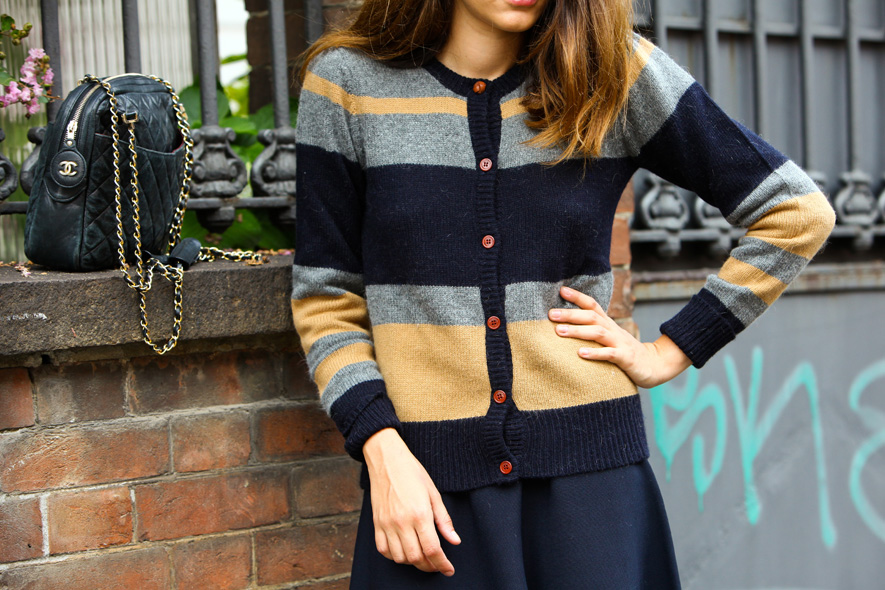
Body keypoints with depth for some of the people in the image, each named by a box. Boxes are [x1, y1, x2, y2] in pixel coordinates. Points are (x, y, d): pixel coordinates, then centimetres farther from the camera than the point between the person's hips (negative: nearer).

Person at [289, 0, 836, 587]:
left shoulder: (615, 73, -1)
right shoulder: (347, 83, 0)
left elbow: (799, 211, 3)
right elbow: (327, 299, 4)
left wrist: (668, 354, -1)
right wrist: (382, 451, -9)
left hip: (589, 469, 0)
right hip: (429, 478, 0)